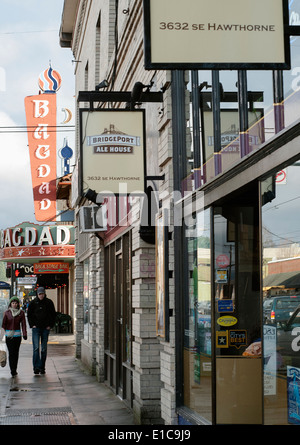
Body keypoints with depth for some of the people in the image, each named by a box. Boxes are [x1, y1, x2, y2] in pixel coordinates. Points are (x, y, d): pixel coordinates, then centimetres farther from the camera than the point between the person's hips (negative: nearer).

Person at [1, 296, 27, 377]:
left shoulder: (21, 312, 2)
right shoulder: (7, 312, 1)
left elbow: (23, 324, 2)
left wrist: (24, 334, -5)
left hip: (17, 335, 1)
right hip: (8, 335, -1)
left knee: (16, 352, 7)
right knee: (11, 353, -7)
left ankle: (14, 370, 18)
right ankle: (13, 371, -8)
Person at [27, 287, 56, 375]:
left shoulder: (49, 302, 2)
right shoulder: (33, 303, 2)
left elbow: (53, 315, 9)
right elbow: (29, 315, 10)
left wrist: (50, 325, 0)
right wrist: (32, 325, -1)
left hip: (46, 328, 1)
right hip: (36, 328, -1)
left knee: (44, 349, 5)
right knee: (36, 348, -11)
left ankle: (42, 367, 12)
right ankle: (36, 367, -14)